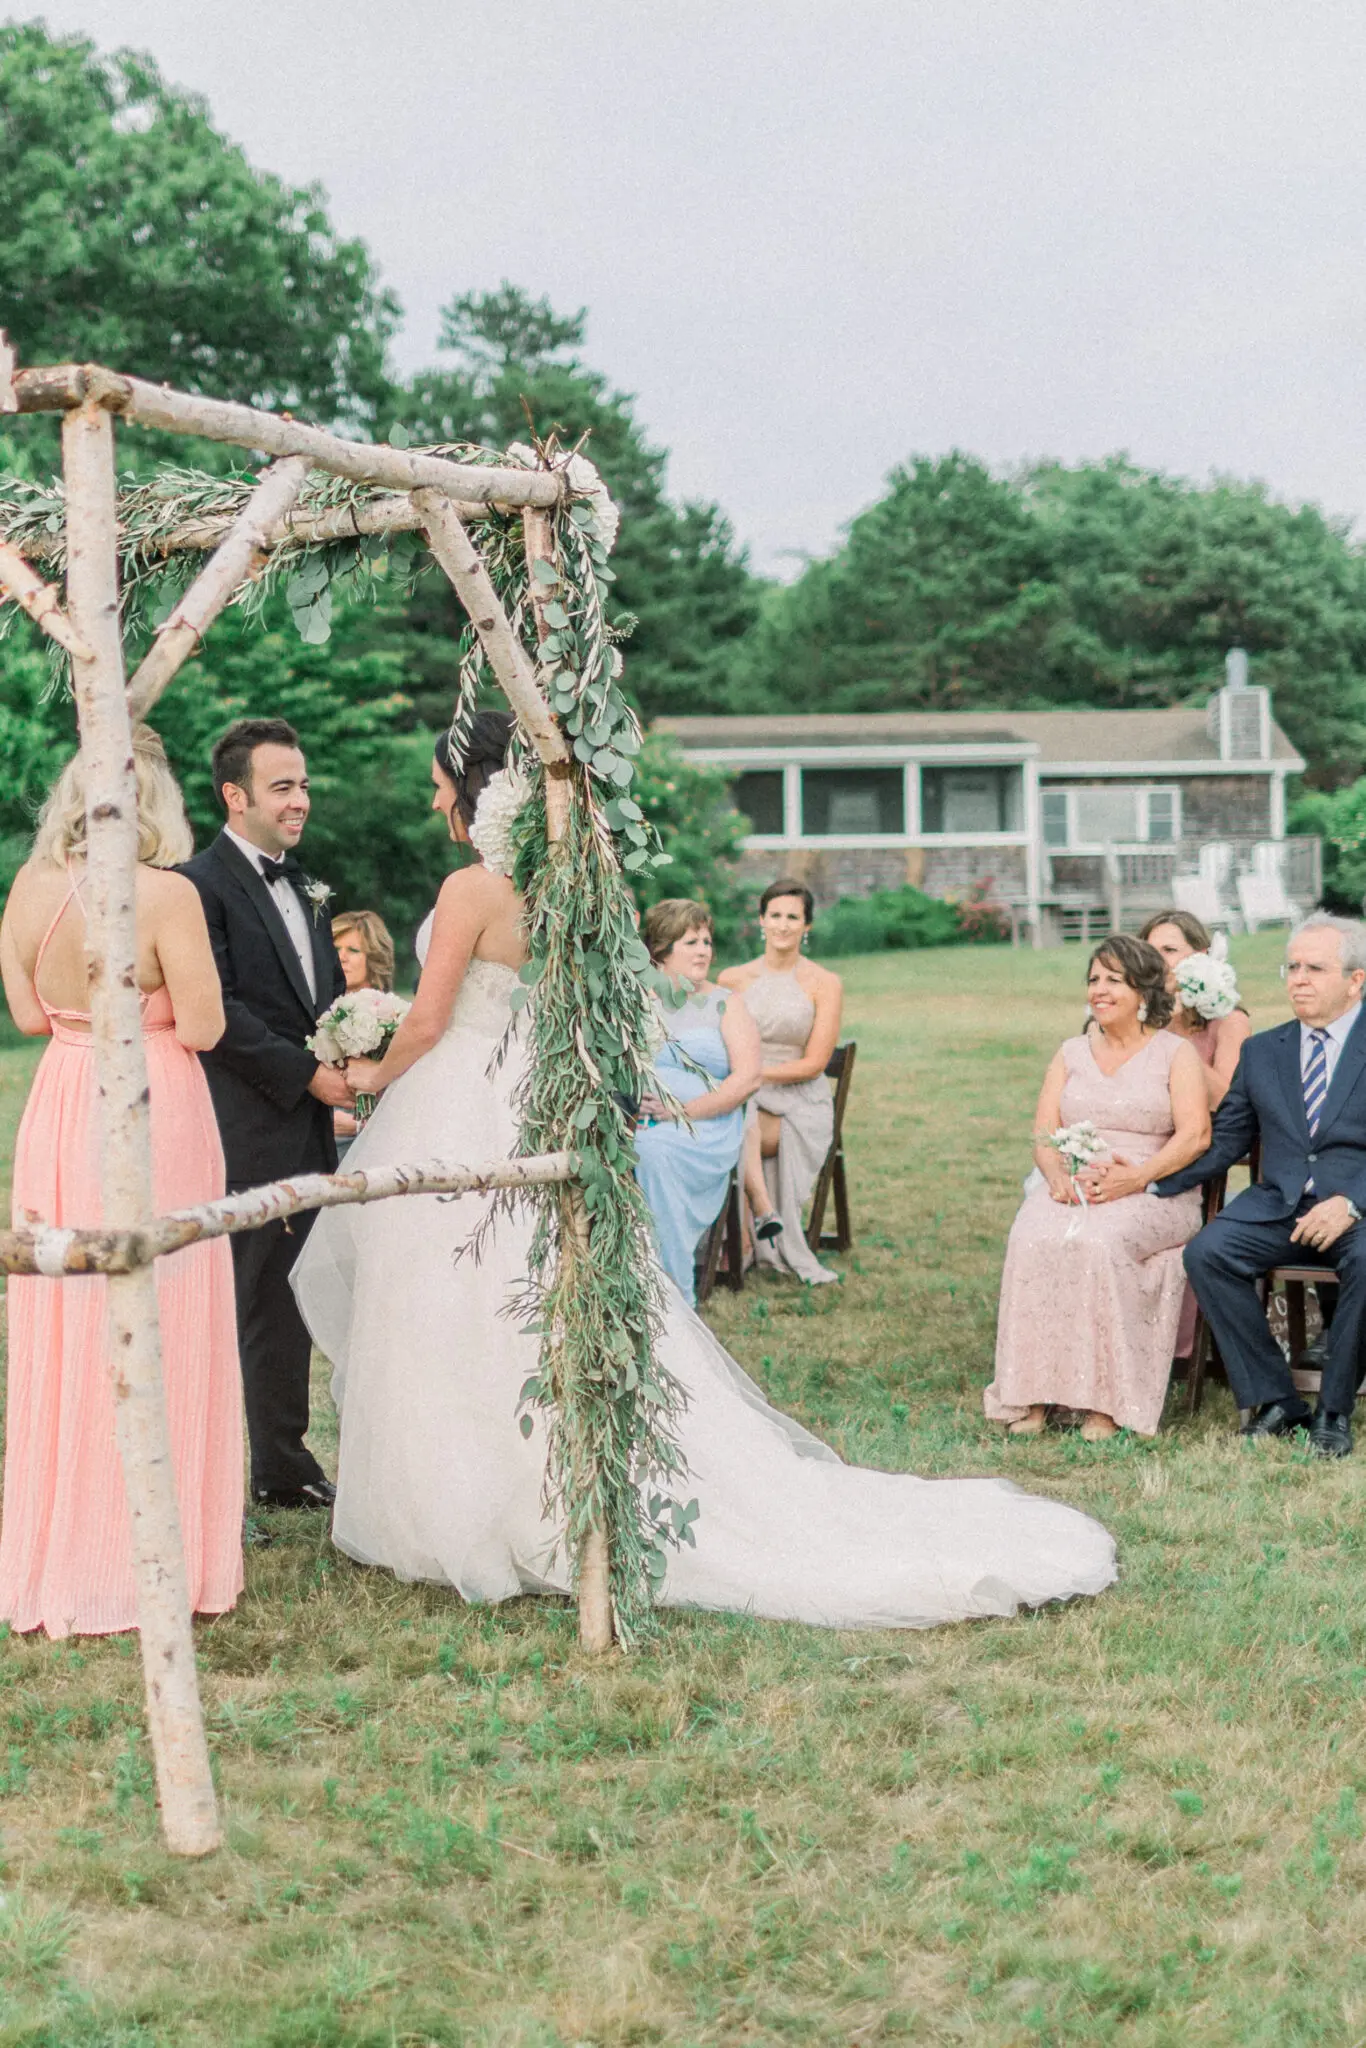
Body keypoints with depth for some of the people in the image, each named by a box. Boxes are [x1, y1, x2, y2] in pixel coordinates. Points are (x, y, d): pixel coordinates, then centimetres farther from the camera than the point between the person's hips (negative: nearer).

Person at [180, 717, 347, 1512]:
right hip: (242, 1134, -8)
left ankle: (285, 1466, 24)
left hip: (306, 1128, 8)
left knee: (288, 1305, 14)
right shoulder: (202, 885, -10)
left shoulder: (305, 888, 18)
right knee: (232, 1308, -4)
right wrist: (307, 1073, -16)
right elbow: (218, 1013, -17)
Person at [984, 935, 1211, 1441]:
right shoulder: (1071, 1053, 20)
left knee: (1099, 1241, -36)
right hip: (1071, 1189, 3)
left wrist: (1138, 1176, -20)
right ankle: (1034, 1394, -28)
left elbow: (1195, 1135, -4)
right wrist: (1058, 1173, -12)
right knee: (1033, 1240, -30)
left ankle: (1105, 1398, -30)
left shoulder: (1175, 1053, 8)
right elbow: (1043, 1132, 11)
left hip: (1150, 1194, -3)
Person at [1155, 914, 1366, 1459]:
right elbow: (1224, 1139, 14)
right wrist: (1149, 1179, -1)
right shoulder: (1262, 1051, 16)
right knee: (1206, 1252, -23)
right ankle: (1273, 1401, -13)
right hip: (1279, 1204, 4)